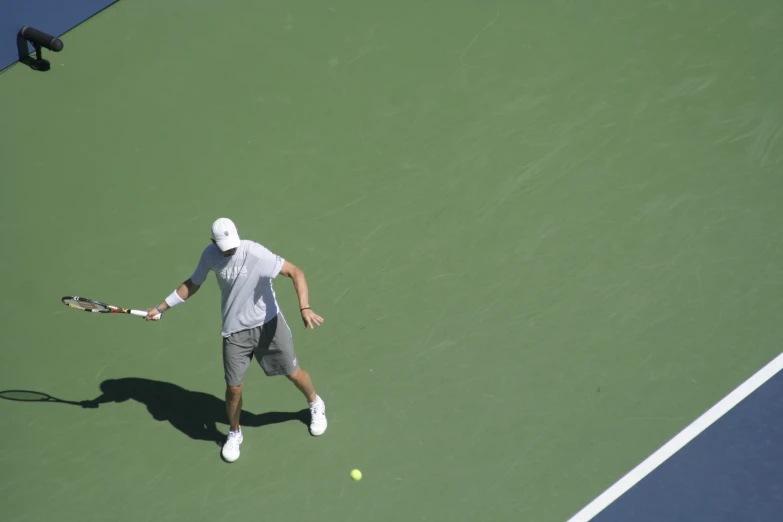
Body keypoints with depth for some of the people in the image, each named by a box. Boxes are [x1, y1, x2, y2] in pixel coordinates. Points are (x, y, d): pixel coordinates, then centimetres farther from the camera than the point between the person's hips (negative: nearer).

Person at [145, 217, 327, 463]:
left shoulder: (256, 254, -26)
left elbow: (296, 272, -27)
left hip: (269, 324, -2)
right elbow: (193, 284, 8)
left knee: (293, 373, 9)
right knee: (233, 387, 3)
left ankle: (315, 405, 42)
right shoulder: (210, 255, -10)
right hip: (235, 331, 2)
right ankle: (234, 433, 31)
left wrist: (304, 308, -40)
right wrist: (162, 307, 6)